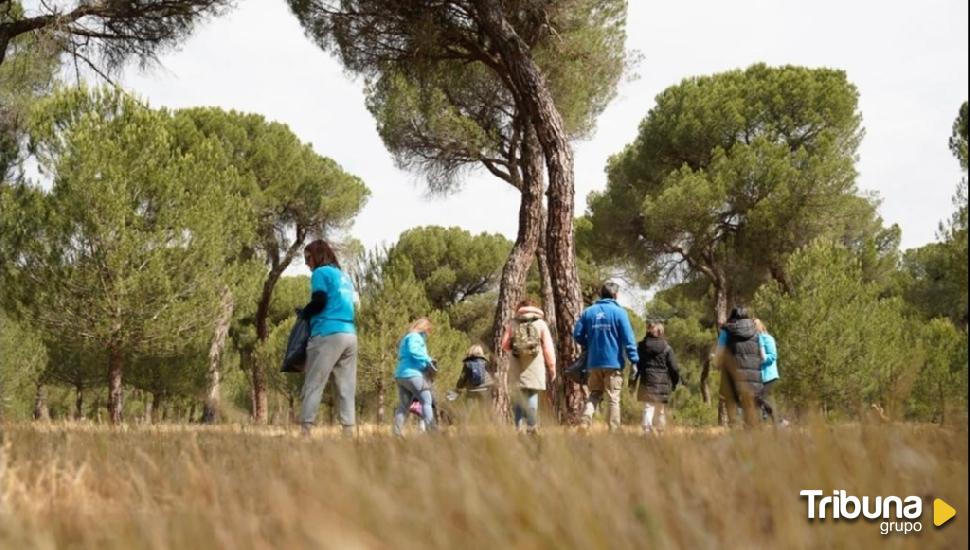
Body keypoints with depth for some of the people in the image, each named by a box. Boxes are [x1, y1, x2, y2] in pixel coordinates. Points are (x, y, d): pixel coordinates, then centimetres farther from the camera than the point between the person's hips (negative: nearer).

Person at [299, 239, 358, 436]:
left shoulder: (321, 272, 2)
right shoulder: (345, 276, 24)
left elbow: (319, 301, -10)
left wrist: (303, 313, 8)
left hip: (328, 334, -7)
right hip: (350, 335, 7)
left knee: (313, 384, -7)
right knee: (347, 388, 4)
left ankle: (305, 432, -13)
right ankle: (349, 431, -2)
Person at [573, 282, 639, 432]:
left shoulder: (588, 312, 5)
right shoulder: (618, 312, -6)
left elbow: (577, 335, 4)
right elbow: (628, 339, -10)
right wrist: (634, 360, -8)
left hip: (594, 362, 4)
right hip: (613, 363, -3)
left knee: (594, 395, 13)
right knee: (614, 398, 3)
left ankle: (585, 423, -6)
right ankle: (614, 431, 3)